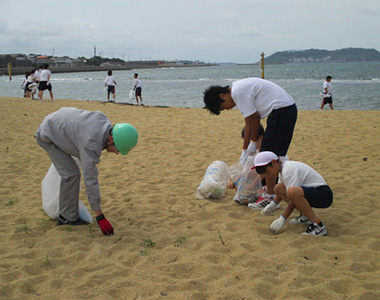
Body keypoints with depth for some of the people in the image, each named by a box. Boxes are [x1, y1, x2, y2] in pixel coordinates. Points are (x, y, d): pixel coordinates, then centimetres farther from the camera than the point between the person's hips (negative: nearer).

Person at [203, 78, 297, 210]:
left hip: (281, 111, -10)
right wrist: (244, 150, 21)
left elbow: (255, 118, -12)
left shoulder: (238, 92, -15)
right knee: (274, 154, 18)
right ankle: (272, 188, 29)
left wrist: (253, 142, 3)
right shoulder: (240, 90, 16)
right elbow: (249, 123, 19)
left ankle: (270, 197, -3)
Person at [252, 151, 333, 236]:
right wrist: (273, 204, 25)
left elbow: (294, 196, -21)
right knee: (278, 188, 10)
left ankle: (318, 225, -24)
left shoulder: (288, 170, -19)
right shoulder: (283, 168, 12)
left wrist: (282, 219, -16)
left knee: (293, 192, -37)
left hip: (324, 195, -10)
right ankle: (305, 216, 9)